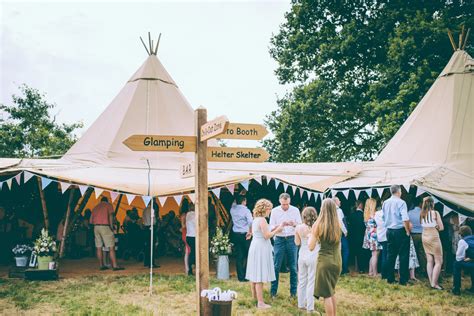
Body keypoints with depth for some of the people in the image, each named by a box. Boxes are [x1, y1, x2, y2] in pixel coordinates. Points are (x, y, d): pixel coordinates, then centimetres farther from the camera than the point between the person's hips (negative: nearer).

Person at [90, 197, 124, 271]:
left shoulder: (95, 207, 21)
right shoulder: (108, 205, 6)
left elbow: (91, 221, 17)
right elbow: (111, 215, -12)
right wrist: (112, 226, -11)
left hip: (96, 227, 6)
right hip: (105, 227, -6)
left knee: (98, 247, 8)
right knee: (111, 247, -6)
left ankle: (101, 265, 10)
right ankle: (115, 265, -10)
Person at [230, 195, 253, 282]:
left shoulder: (232, 209, 4)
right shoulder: (246, 210, -11)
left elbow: (234, 204, 29)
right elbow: (250, 222, -24)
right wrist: (250, 232, -13)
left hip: (235, 235, 5)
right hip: (244, 235, -5)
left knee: (238, 257, 7)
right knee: (247, 256, 6)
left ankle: (240, 277, 9)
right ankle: (245, 276, 4)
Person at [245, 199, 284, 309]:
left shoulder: (256, 219, 13)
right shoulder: (262, 220, -16)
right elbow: (267, 236, -17)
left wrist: (274, 229, 11)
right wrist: (277, 230, -5)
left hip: (255, 247, 10)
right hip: (261, 248, -10)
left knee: (254, 274, 17)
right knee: (260, 276, -7)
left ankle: (254, 295, 29)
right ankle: (260, 302, -5)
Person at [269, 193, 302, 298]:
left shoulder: (295, 210, 2)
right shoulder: (275, 211, 1)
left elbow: (301, 225, 2)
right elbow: (271, 227, -1)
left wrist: (294, 224, -20)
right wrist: (280, 225, -20)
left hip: (292, 239, 1)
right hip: (279, 239, -1)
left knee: (293, 266, 4)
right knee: (276, 266, -1)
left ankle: (293, 291, 14)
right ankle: (273, 291, 9)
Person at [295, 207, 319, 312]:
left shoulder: (299, 228, -5)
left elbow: (297, 243, 6)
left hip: (302, 256, 4)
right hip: (313, 256, -4)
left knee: (302, 281, 16)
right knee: (311, 282, 3)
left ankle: (301, 304, 26)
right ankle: (310, 307, 6)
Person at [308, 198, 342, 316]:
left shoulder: (318, 225, -11)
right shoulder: (338, 224, 0)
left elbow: (311, 247, -9)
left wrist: (310, 236, 9)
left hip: (325, 261, -5)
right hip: (337, 261, 5)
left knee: (326, 294, 4)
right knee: (331, 292, 21)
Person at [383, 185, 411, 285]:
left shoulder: (385, 203, 6)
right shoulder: (401, 202, -13)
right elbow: (405, 219, -20)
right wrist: (408, 231, -11)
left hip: (389, 231, 6)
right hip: (400, 231, -6)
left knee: (391, 255, 12)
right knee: (403, 255, 1)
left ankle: (390, 278, 16)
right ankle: (403, 280, 2)